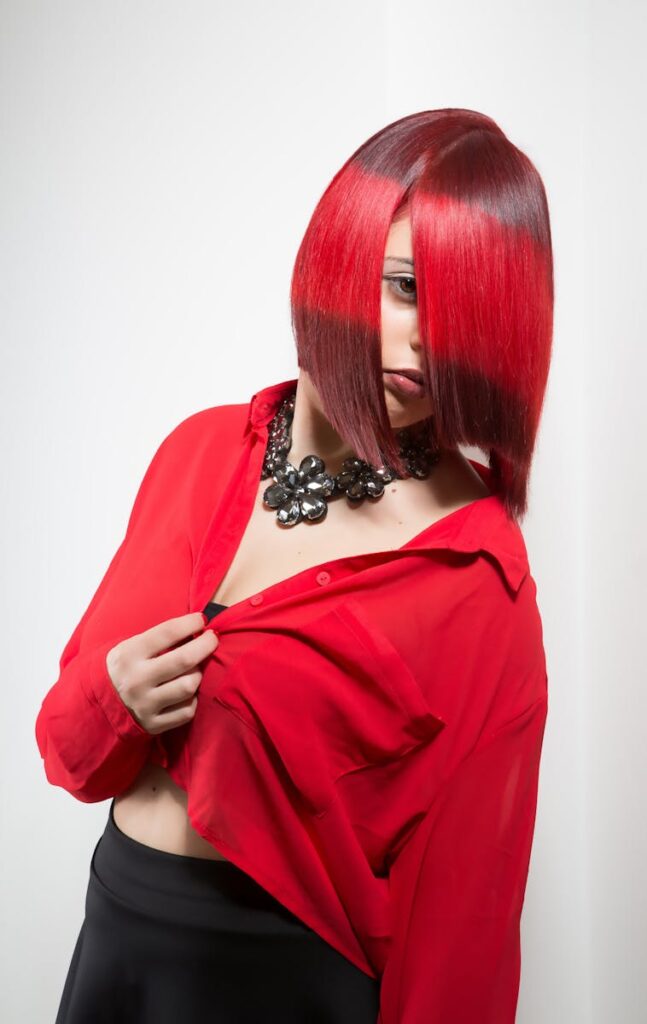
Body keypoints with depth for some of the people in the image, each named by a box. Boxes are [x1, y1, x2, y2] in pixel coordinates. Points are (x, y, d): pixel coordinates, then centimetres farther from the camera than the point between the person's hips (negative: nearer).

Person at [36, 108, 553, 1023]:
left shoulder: (477, 574, -19)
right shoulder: (203, 450, -5)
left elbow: (459, 897, -13)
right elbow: (73, 741, 2)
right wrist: (117, 702, -18)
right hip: (113, 928, 5)